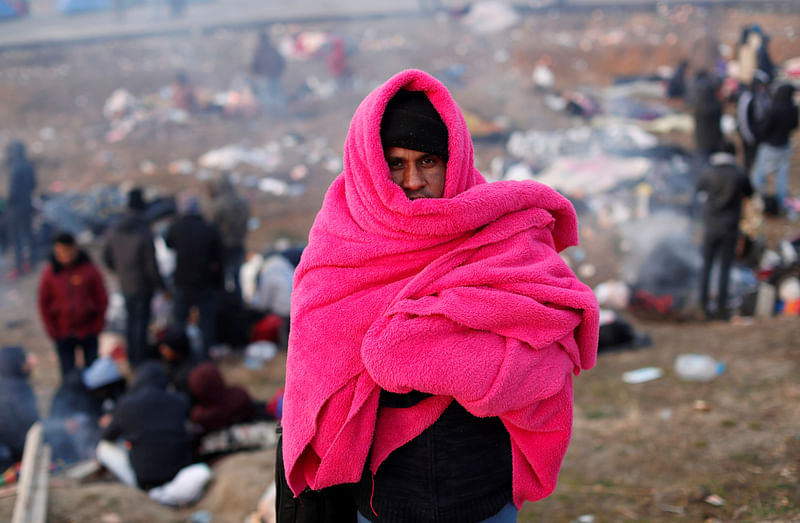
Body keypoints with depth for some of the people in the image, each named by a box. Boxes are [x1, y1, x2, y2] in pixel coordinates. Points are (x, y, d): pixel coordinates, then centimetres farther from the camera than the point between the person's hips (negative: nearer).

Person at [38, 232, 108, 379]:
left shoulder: (89, 269, -8)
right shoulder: (50, 273, -4)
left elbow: (102, 299, -1)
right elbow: (44, 304, 3)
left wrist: (97, 326, -5)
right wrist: (52, 330, -1)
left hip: (88, 331, 0)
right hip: (63, 334, 1)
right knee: (68, 374, 6)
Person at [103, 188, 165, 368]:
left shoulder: (114, 231, -6)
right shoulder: (144, 233, -24)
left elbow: (107, 258, 6)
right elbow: (151, 266, -20)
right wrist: (161, 285, -6)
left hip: (125, 284, 6)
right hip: (143, 285, -6)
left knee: (131, 319, 20)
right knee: (141, 321, 5)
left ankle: (132, 358, 30)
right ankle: (140, 360, 13)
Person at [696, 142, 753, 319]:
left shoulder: (708, 174, -8)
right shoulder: (740, 174, -8)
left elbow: (699, 187, 16)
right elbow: (749, 193, 11)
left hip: (711, 226, 1)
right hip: (730, 228, 0)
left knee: (707, 266, 13)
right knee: (725, 269, 6)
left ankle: (704, 303, 9)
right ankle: (721, 306, 5)